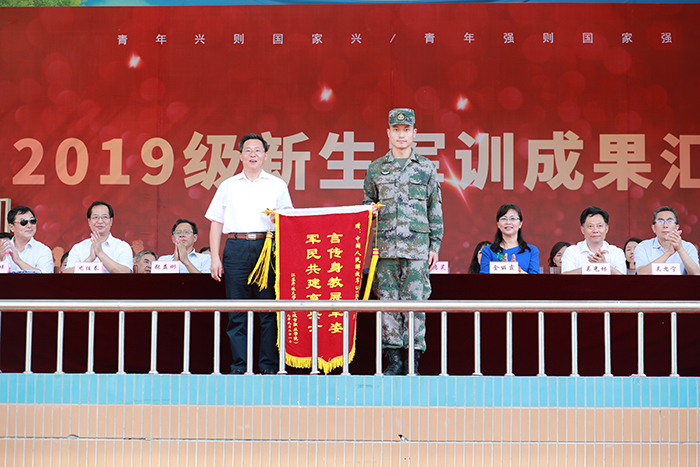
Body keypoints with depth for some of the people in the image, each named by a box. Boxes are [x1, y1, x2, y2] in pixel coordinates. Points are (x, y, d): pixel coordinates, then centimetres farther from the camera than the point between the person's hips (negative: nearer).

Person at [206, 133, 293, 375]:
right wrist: (215, 258, 5)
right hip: (237, 248, 1)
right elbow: (216, 224, 14)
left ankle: (269, 365, 2)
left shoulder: (278, 185, 15)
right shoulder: (228, 186, 16)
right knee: (237, 311, -1)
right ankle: (239, 366, 4)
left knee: (269, 310, -3)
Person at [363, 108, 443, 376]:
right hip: (385, 245, 2)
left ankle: (414, 360, 1)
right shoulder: (376, 168, 12)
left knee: (415, 300, -5)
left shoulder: (426, 167, 8)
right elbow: (367, 201, 21)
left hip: (417, 245, -2)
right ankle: (394, 359, 7)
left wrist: (435, 244, 4)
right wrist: (369, 211, -3)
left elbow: (435, 209, 9)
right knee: (388, 300, 0)